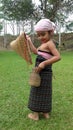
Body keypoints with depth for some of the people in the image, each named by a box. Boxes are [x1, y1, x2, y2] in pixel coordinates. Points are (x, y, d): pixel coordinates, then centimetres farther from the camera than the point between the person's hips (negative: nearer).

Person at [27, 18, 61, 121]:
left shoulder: (49, 43, -16)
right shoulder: (44, 44, 12)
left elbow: (58, 56, -27)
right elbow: (36, 52, 28)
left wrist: (44, 63, -32)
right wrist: (30, 42, 27)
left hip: (43, 72, -10)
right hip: (44, 72, 10)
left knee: (38, 92, 2)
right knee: (44, 92, 16)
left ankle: (35, 114, 15)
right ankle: (46, 112, 28)